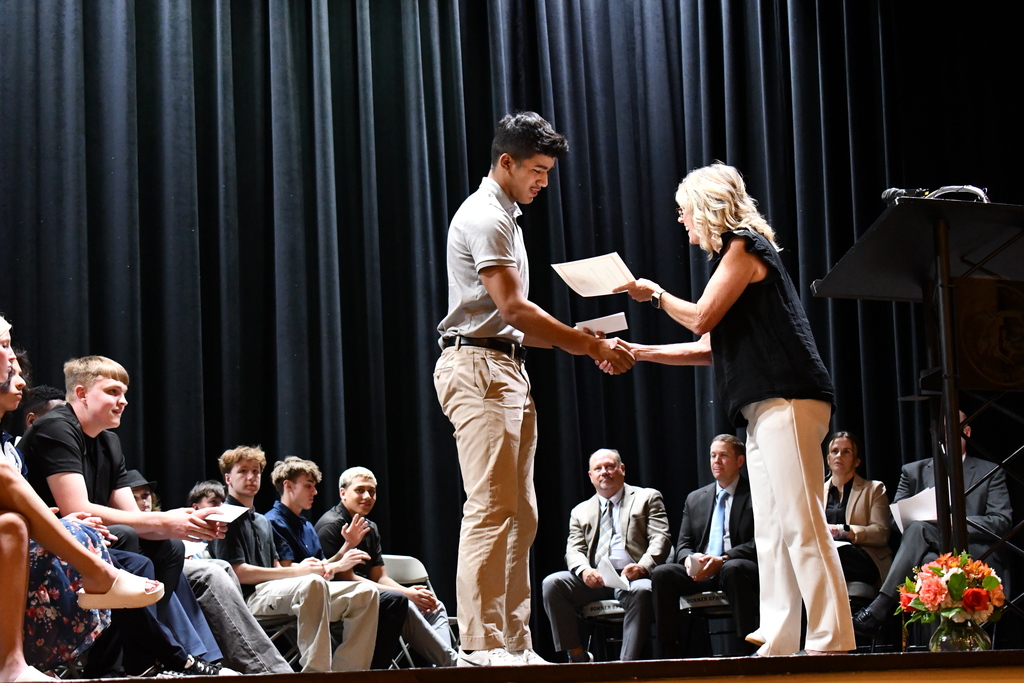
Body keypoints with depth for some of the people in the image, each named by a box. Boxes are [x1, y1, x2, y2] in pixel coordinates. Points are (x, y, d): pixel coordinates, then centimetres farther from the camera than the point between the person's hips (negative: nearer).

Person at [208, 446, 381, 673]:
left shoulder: (262, 522, 28)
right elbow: (238, 573, -11)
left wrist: (314, 568, 0)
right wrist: (297, 571, -12)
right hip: (251, 597, -9)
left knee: (365, 592, -5)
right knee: (312, 583, -40)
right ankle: (315, 672, -42)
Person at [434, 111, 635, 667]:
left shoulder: (505, 218, 23)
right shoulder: (484, 216, -9)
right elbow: (513, 309, -18)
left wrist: (584, 343, 10)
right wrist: (592, 345, -15)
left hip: (509, 370, 11)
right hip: (478, 366, -11)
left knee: (520, 517, 9)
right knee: (491, 511, -14)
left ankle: (514, 644, 11)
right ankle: (479, 646, -15)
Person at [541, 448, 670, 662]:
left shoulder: (647, 498, 16)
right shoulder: (580, 511, 25)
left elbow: (660, 539, 2)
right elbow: (574, 550, 12)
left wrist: (642, 566, -19)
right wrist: (584, 570, -14)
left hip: (633, 576, -3)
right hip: (595, 580, 3)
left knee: (641, 592, -38)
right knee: (552, 583, -22)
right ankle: (576, 656, -18)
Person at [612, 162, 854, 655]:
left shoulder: (743, 245, -2)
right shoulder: (732, 254, 26)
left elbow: (702, 319, -9)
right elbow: (707, 349, 26)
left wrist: (654, 294, 7)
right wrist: (638, 352, 23)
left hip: (787, 401, -11)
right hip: (765, 410, 11)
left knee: (801, 522, -15)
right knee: (771, 530, 7)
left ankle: (832, 641, -17)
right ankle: (778, 643, 7)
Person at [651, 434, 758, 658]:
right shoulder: (695, 499, 21)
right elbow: (683, 545, 16)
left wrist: (723, 559, -21)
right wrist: (689, 559, -10)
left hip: (737, 567, -4)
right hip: (700, 572, 4)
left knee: (733, 569, -38)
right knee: (662, 574, -22)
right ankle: (671, 652, -22)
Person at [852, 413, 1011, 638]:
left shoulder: (990, 472, 18)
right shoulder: (913, 471, 24)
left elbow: (1001, 520, 5)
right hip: (929, 552, 3)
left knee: (917, 529, -33)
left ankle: (878, 611, -46)